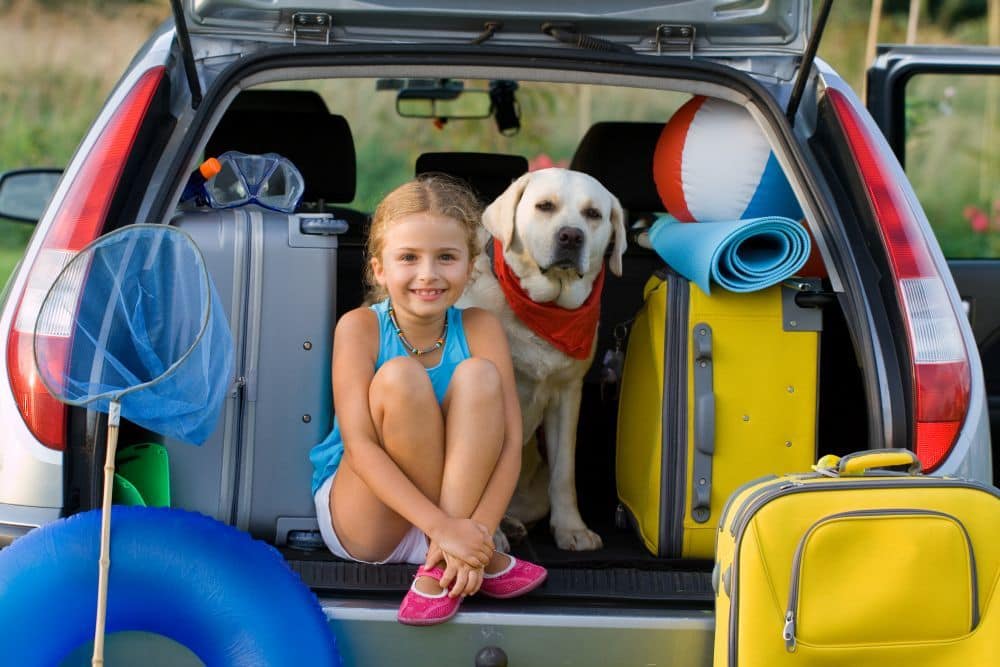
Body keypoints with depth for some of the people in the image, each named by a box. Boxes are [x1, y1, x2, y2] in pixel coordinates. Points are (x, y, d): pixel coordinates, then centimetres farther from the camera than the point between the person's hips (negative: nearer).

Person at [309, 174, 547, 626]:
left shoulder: (479, 329, -5)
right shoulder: (360, 327, -11)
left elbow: (510, 441, -12)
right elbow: (359, 445, -21)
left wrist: (476, 532, -30)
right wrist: (443, 527, -32)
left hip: (457, 501, 2)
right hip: (360, 518, -2)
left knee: (479, 374, -20)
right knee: (400, 376, -26)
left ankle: (440, 567, -28)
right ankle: (481, 560, -21)